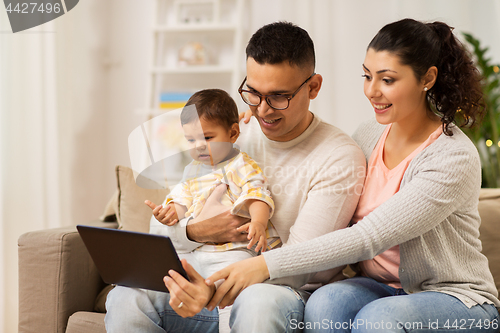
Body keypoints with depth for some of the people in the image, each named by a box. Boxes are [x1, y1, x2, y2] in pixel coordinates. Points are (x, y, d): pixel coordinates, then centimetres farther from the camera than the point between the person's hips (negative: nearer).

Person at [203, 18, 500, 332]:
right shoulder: (368, 136, 4)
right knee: (323, 303, -29)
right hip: (382, 287, 5)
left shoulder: (455, 158, -19)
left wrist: (268, 265, -30)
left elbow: (367, 238, -26)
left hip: (455, 298, -5)